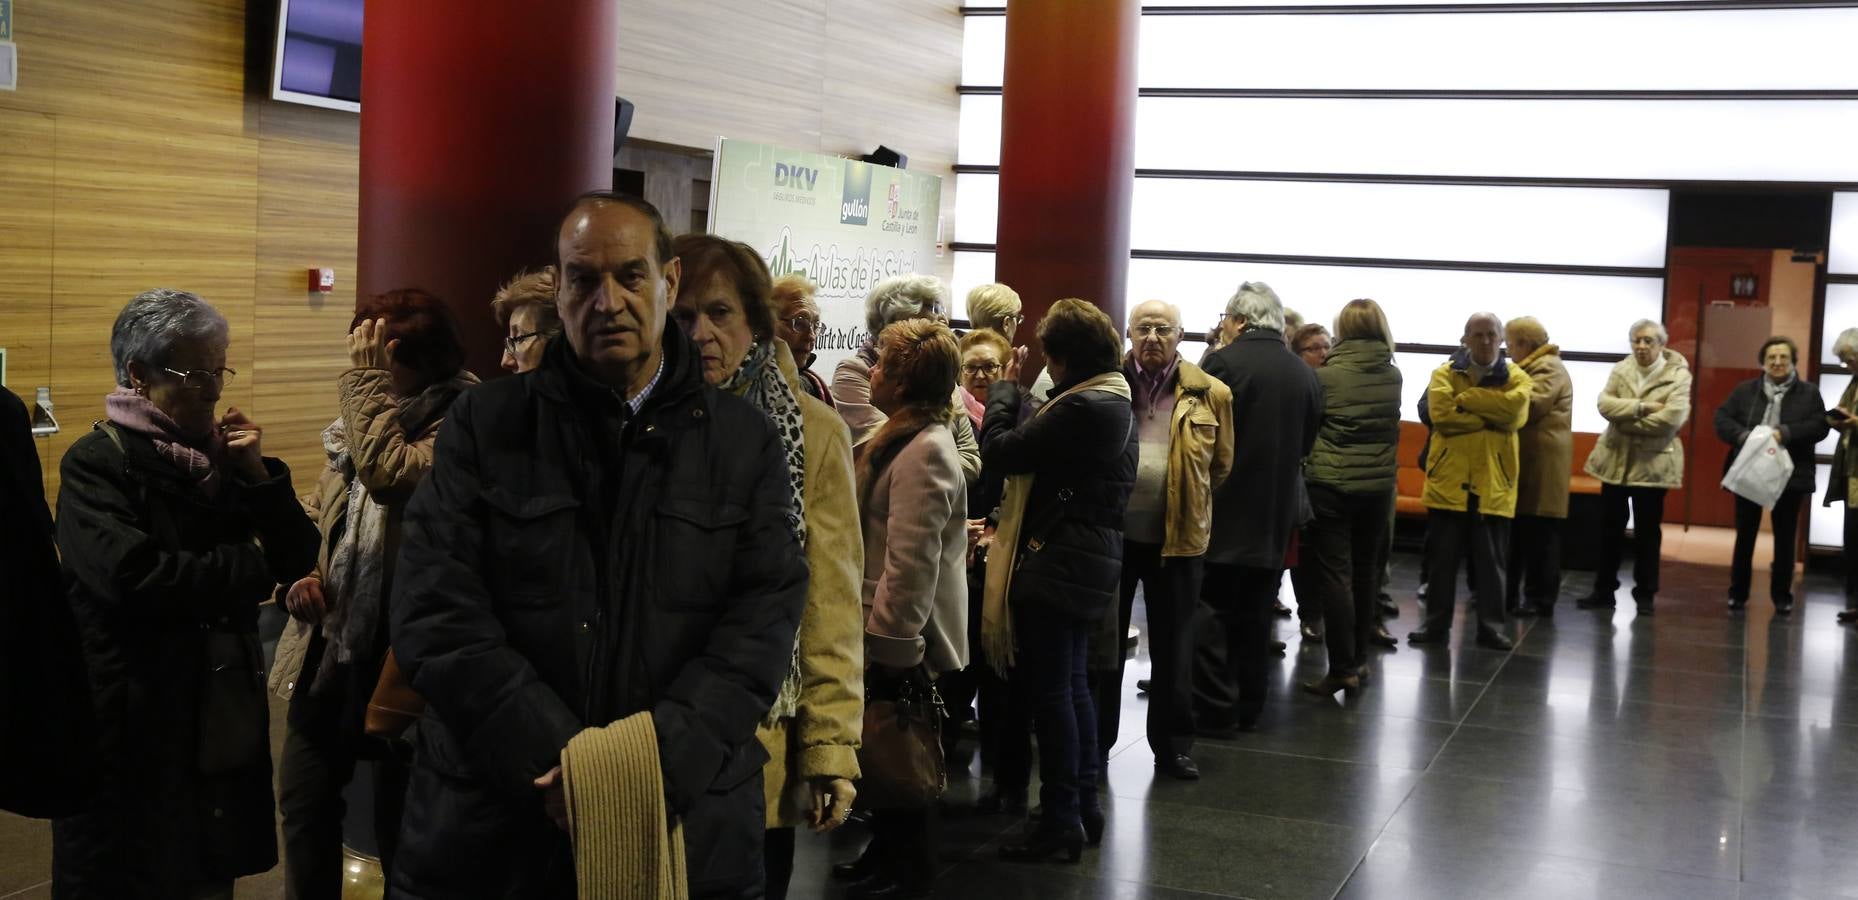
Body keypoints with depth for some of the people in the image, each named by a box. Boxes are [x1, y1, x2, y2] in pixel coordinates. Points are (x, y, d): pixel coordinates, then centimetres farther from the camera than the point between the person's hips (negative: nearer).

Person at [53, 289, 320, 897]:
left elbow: (299, 559, 5)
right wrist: (253, 567, -13)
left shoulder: (221, 457, 9)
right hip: (133, 723, -5)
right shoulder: (97, 462, -9)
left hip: (222, 714, 6)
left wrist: (257, 472, -9)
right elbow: (133, 577, -25)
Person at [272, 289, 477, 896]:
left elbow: (390, 474, -33)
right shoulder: (365, 418, 9)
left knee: (399, 825, 5)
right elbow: (316, 512, 21)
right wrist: (302, 570, 2)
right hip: (330, 648, 8)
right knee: (304, 801, 17)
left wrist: (369, 378, -23)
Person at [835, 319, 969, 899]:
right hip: (889, 631, 10)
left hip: (902, 640, -10)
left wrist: (889, 644, -21)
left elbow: (910, 563, -25)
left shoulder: (923, 451, -23)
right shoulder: (910, 438, 11)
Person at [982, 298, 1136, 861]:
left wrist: (1005, 389, -3)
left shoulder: (1082, 407, -21)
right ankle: (1084, 805, 27)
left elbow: (1004, 452, -17)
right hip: (1089, 560, 10)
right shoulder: (1115, 402, 11)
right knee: (1072, 684, 18)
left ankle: (1061, 821, 4)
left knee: (1050, 690, -3)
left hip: (1058, 562, -10)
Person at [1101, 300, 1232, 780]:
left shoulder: (1208, 394, -1)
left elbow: (1221, 465, 8)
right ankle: (1094, 741, 22)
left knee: (1173, 646, 10)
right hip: (1111, 533, 0)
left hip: (1178, 538, 0)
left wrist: (1192, 508, 9)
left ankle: (1173, 745, 23)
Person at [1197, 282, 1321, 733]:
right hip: (1277, 511, 5)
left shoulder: (1224, 362, -15)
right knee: (1255, 614, 14)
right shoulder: (1304, 373, 2)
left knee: (1214, 612, 4)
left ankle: (1215, 710, 6)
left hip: (1226, 509, -5)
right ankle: (1249, 706, 21)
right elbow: (1306, 442, 10)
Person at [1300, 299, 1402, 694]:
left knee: (1333, 574, -2)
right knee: (1365, 572, 15)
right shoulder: (1393, 375, 1)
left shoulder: (1326, 374, -12)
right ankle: (1359, 659, 24)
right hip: (1379, 484, 5)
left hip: (1331, 484, -5)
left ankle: (1342, 668, -4)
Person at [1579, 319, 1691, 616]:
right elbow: (1605, 404, -9)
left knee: (1647, 531, 6)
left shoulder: (1678, 375, -7)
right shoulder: (1621, 370, 6)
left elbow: (1671, 417, -20)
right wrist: (1643, 407, -20)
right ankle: (1604, 590, 18)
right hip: (1615, 459, 4)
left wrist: (1627, 421, -14)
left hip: (1653, 463, -3)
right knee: (1610, 527, 9)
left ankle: (1645, 594, 15)